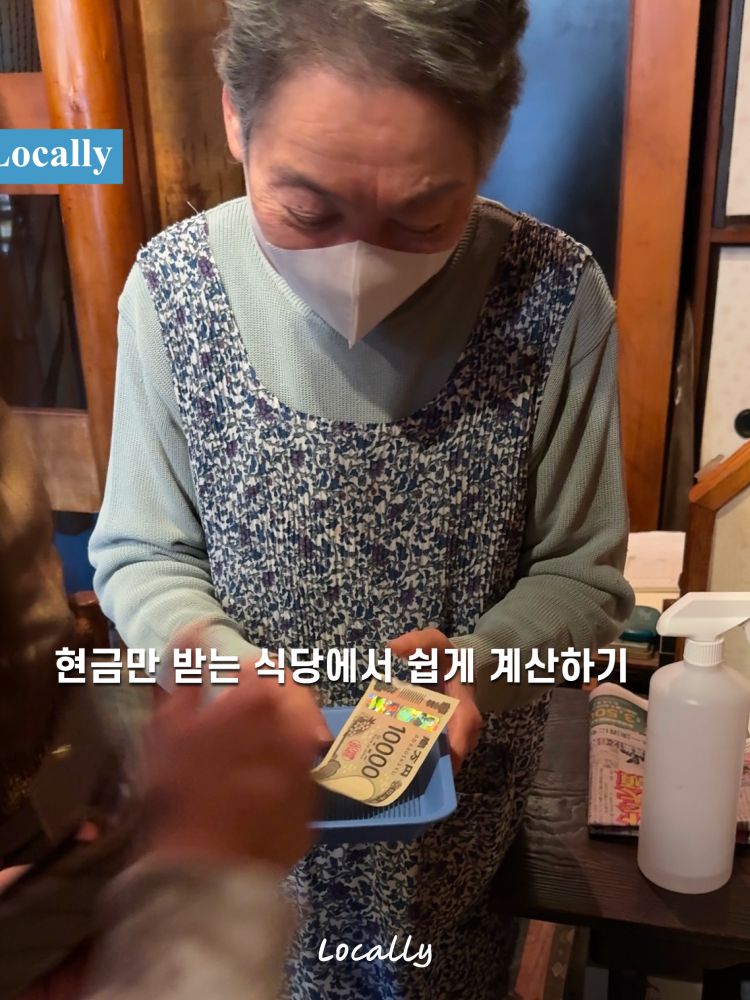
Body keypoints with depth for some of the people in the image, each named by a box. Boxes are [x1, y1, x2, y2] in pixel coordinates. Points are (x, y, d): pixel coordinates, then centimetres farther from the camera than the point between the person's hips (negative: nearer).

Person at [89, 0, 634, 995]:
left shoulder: (554, 298, -21)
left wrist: (479, 663, -29)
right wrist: (232, 669, -25)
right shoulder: (173, 285, -18)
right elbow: (140, 554, -8)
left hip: (467, 792, 0)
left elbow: (581, 574, -10)